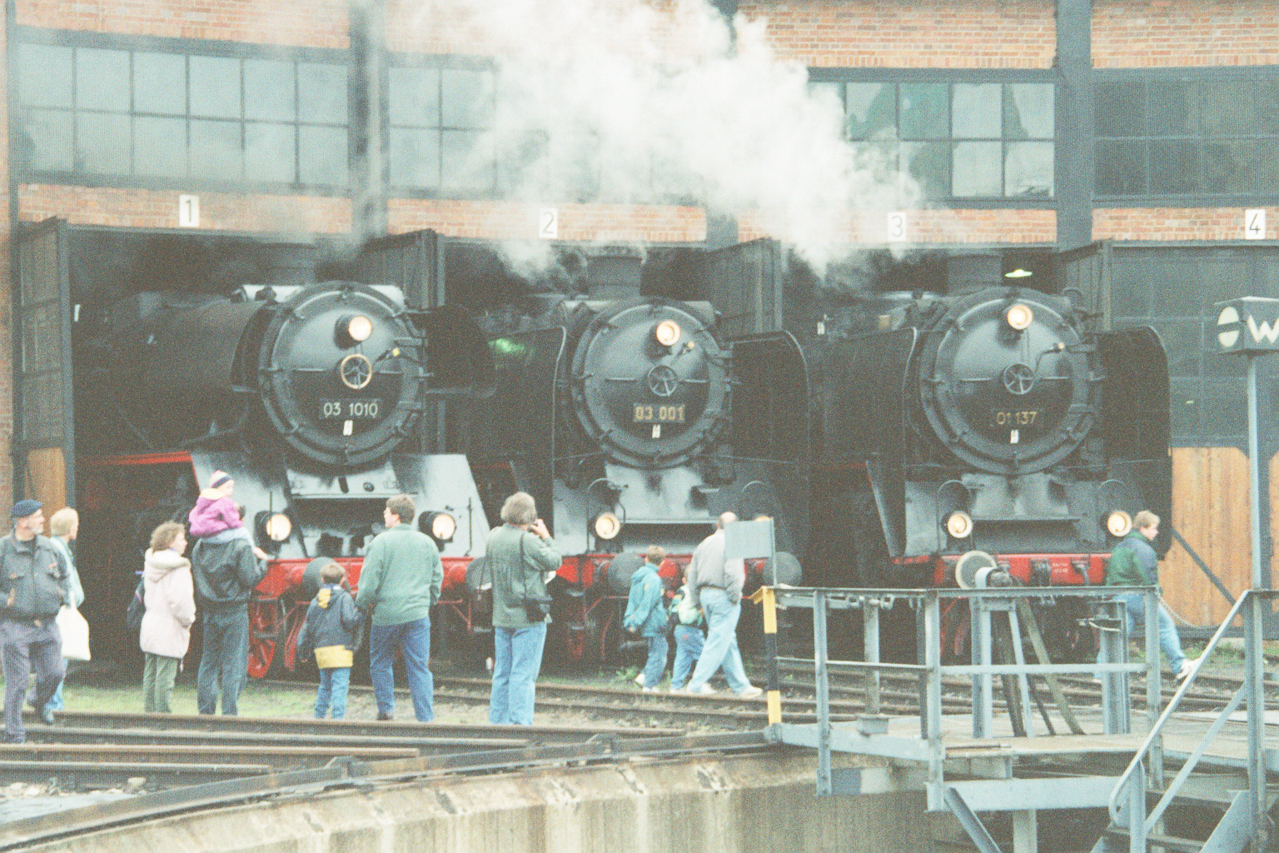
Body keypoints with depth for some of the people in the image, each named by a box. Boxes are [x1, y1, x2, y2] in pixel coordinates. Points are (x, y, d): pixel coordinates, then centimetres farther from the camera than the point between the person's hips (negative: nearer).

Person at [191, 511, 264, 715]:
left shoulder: (200, 546, 6)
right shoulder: (240, 546, -12)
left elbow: (195, 576, 10)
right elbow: (249, 579, -12)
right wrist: (262, 566, 4)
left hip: (209, 612, 5)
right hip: (234, 612, -5)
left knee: (209, 662, 12)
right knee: (233, 663, -2)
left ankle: (205, 710, 13)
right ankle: (229, 712, -5)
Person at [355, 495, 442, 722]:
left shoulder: (381, 542, -7)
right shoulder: (427, 543, 9)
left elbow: (369, 580, -9)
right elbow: (437, 578, 15)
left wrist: (363, 604, 6)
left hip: (387, 614, -3)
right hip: (418, 614, 3)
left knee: (380, 663, 14)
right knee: (419, 668, 3)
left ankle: (386, 708, 10)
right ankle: (425, 718, -1)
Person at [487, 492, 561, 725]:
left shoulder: (493, 537, 5)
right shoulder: (528, 541, -16)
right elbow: (554, 561, -7)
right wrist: (546, 538, 8)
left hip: (501, 616, 7)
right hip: (527, 618, -7)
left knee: (502, 673, 13)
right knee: (524, 674, -5)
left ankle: (498, 721, 16)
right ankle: (519, 722, -7)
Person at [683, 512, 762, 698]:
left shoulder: (704, 544, 14)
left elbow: (692, 575, 16)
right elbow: (733, 573, -21)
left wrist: (698, 602, 19)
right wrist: (734, 598, -12)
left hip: (705, 593, 8)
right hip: (723, 595, -8)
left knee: (728, 642, 13)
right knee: (718, 641, -4)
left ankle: (740, 686, 17)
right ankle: (697, 684, -8)